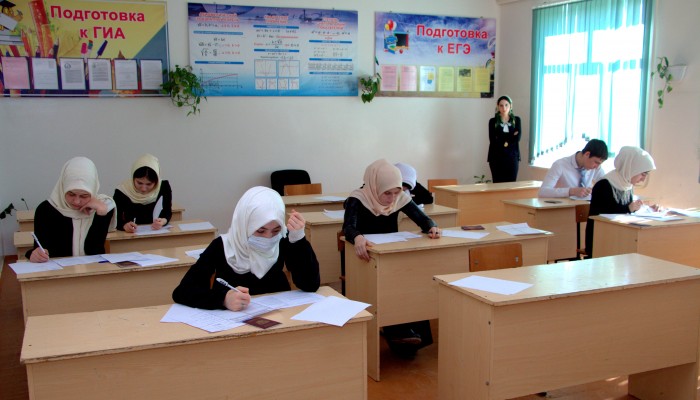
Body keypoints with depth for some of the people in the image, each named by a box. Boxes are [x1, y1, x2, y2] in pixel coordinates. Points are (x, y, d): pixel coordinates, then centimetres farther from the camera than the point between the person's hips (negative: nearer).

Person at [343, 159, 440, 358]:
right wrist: (357, 238, -54)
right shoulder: (357, 199, -15)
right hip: (367, 261, -4)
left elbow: (422, 218, -6)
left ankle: (408, 330, -17)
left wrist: (432, 228, -31)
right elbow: (348, 227, -31)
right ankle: (398, 332, -23)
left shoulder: (400, 198, -2)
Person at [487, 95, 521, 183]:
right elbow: (493, 140, -6)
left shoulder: (516, 120, 10)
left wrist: (506, 143, -13)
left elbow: (517, 137, -1)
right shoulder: (493, 121, 4)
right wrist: (511, 136, -7)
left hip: (512, 157, 2)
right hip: (497, 157, -1)